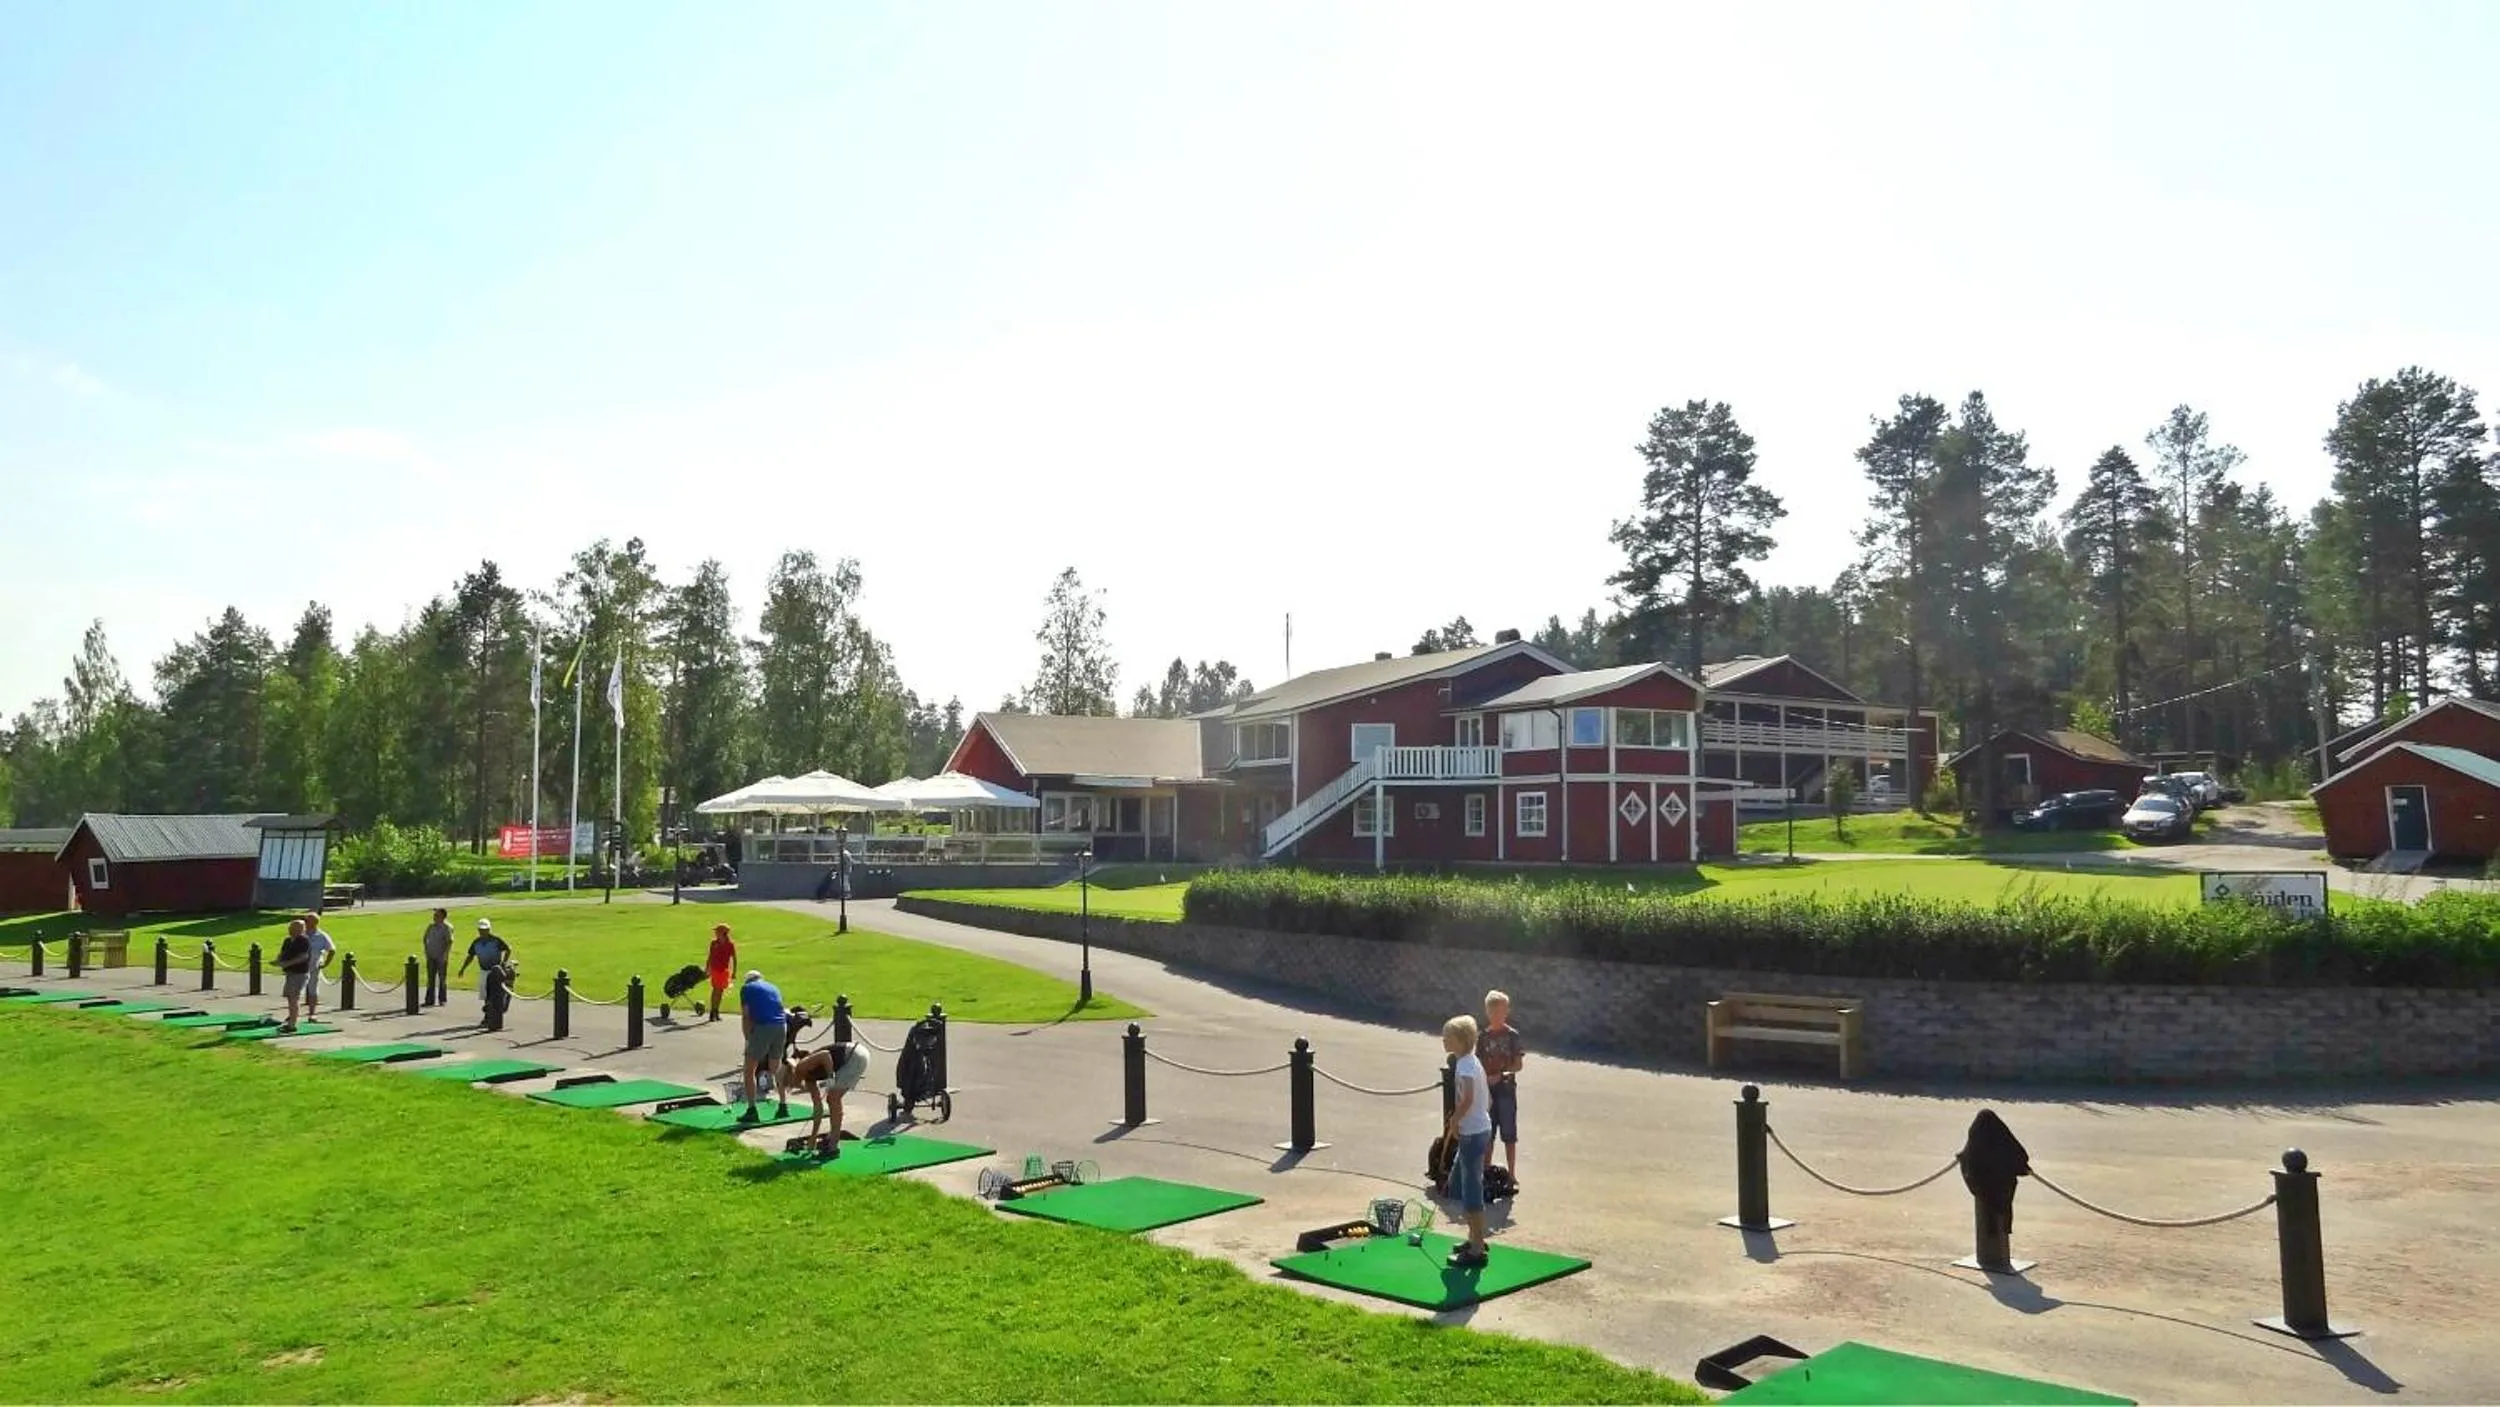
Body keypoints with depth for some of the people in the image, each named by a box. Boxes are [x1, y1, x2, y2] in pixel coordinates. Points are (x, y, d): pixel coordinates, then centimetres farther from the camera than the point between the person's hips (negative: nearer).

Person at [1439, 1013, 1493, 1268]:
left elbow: (1467, 1098, -34)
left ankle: (1476, 1252, 4)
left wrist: (1454, 1122, -20)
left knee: (1472, 1193, -3)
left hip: (1472, 1135, -10)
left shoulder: (1465, 1065, -18)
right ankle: (1475, 1238, 30)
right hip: (1480, 1129, 10)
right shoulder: (1473, 1062, 12)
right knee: (1457, 1184, 21)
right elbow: (1488, 1100, 17)